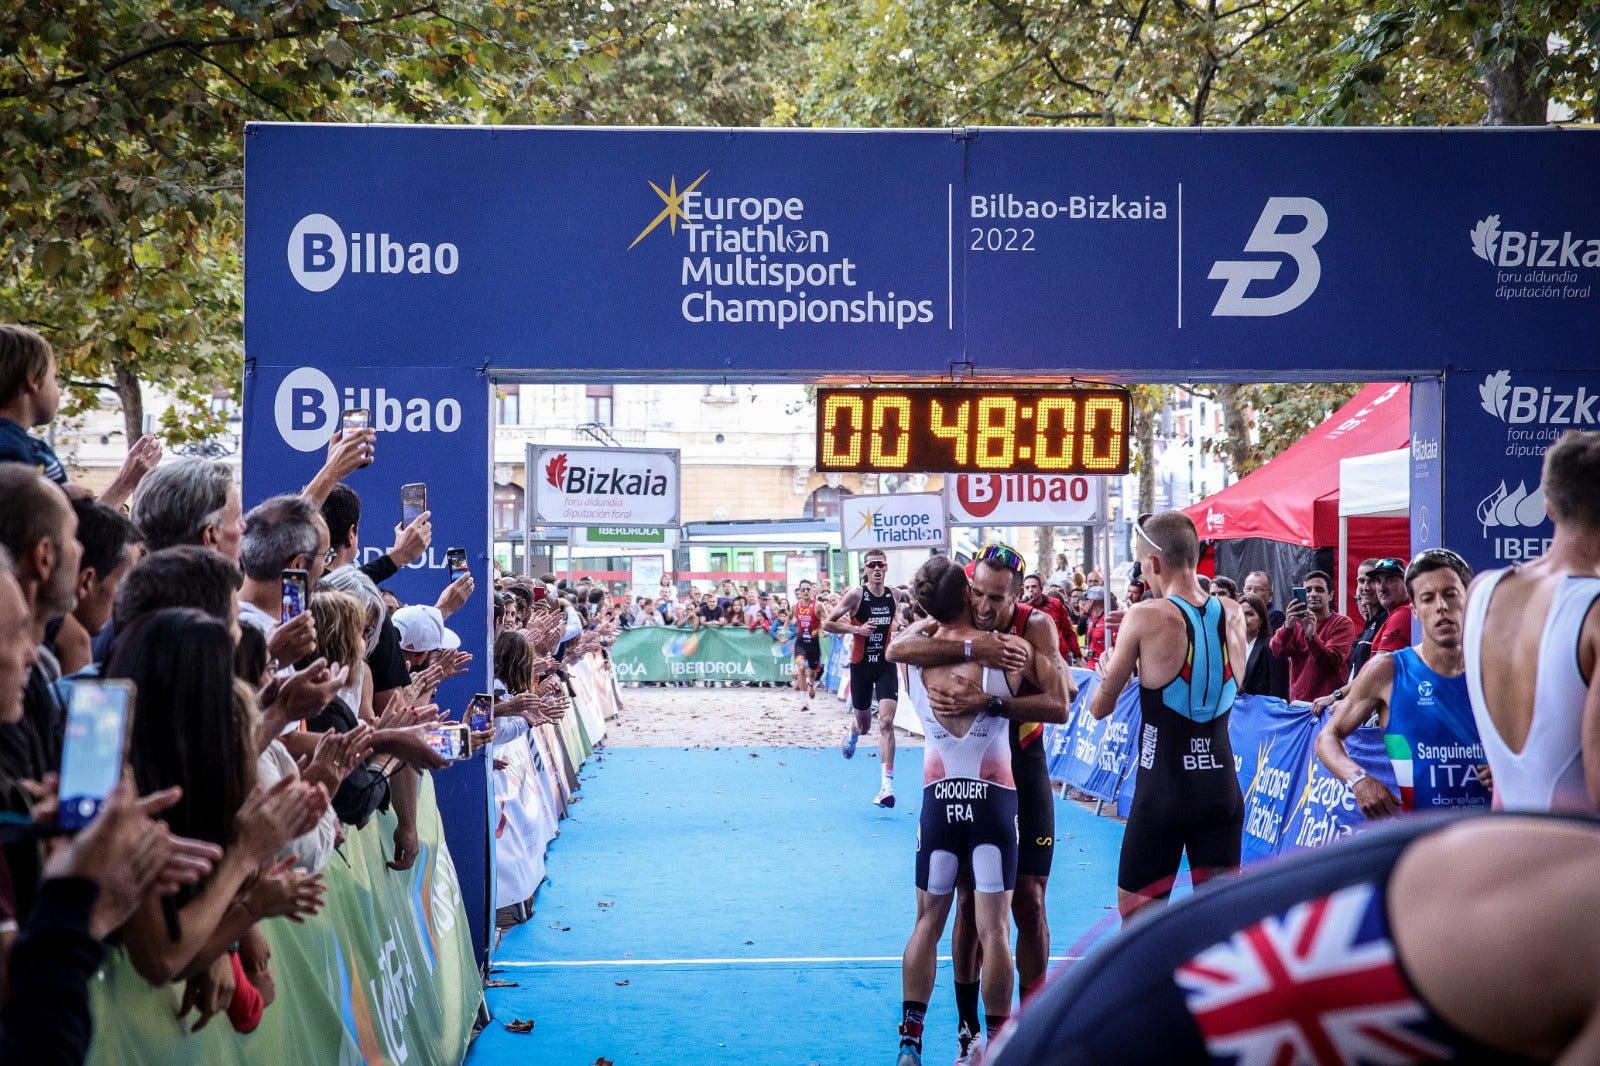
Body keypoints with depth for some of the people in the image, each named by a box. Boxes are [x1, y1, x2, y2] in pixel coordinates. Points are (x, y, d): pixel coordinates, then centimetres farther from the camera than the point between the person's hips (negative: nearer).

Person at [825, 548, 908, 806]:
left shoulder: (895, 595, 2)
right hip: (861, 665, -1)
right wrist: (856, 629, -18)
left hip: (886, 665, 1)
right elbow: (827, 624, -8)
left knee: (886, 722, -14)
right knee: (863, 724, 12)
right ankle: (852, 731, 53)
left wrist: (896, 625, 7)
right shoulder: (856, 594, -10)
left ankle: (887, 784, -15)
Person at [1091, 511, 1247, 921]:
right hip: (1221, 783, 4)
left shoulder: (1146, 617, -11)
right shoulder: (1233, 615, 2)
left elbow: (1099, 708, -5)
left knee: (1137, 913, 8)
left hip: (1163, 789, -4)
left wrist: (1108, 670, 16)